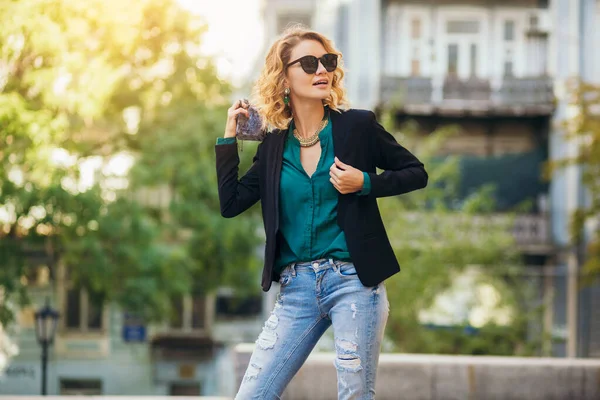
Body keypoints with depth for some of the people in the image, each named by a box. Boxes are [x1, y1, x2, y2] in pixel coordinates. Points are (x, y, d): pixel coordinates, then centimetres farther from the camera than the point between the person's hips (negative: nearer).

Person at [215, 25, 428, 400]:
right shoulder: (274, 145, 8)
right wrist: (229, 137, 4)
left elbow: (416, 173, 5)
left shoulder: (358, 126, -1)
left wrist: (364, 183, -11)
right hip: (296, 287, 4)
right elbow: (231, 204, 6)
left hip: (353, 281, -3)